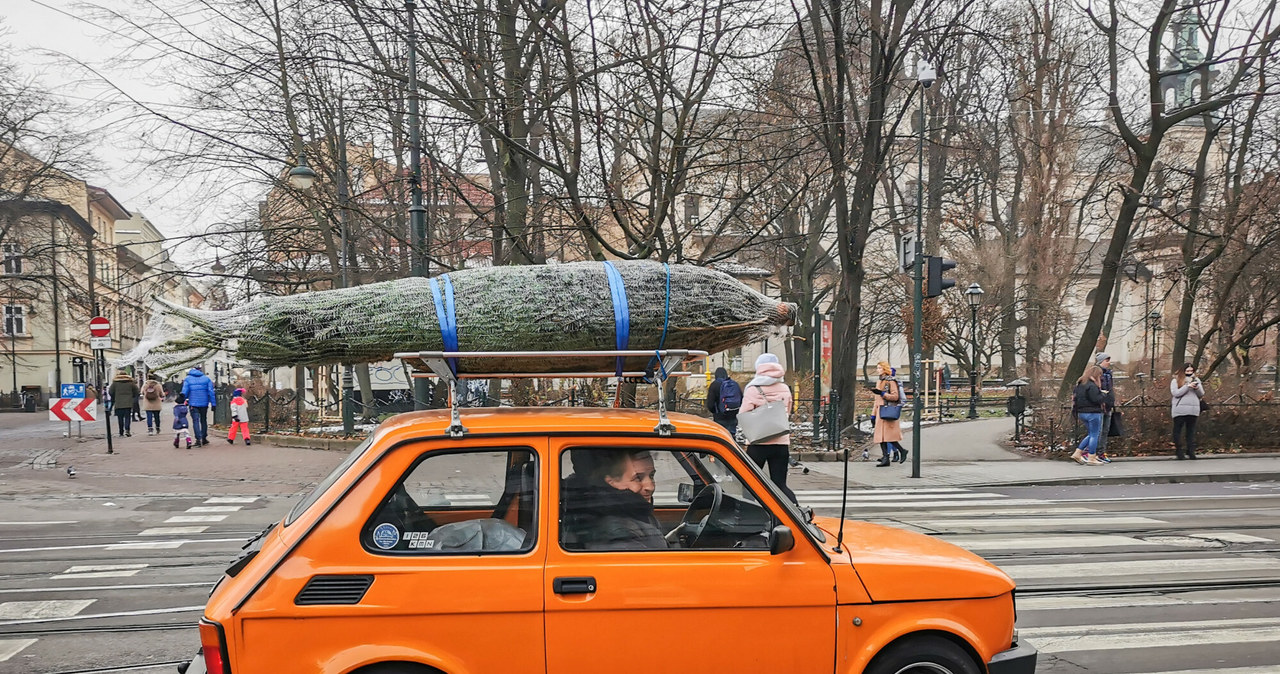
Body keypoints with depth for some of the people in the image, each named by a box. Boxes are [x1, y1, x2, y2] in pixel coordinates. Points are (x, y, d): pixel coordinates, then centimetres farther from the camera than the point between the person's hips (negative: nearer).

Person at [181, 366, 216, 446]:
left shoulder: (187, 379, 2)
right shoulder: (206, 378, 5)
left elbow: (184, 392, -5)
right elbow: (211, 392, 1)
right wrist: (213, 403, 1)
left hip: (193, 404, -2)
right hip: (204, 403, 2)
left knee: (195, 421, -1)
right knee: (203, 420, 15)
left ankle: (198, 439, -13)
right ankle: (204, 438, 20)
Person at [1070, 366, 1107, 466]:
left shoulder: (1079, 384, 11)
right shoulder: (1092, 386, -17)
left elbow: (1074, 396, 14)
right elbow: (1096, 399, -21)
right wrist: (1103, 396, -5)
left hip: (1081, 413, 9)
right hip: (1092, 413, -9)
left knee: (1091, 434, 19)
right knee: (1094, 435, 0)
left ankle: (1077, 453, 14)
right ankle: (1091, 459, 3)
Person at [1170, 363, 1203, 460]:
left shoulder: (1196, 380, 14)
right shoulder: (1176, 380, 2)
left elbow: (1201, 395, 12)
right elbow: (1175, 393, -10)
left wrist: (1197, 388, -9)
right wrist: (1188, 386, -15)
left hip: (1193, 410, 3)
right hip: (1180, 410, -3)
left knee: (1191, 431, 5)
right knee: (1177, 430, -1)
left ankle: (1191, 451, 8)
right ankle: (1179, 451, 4)